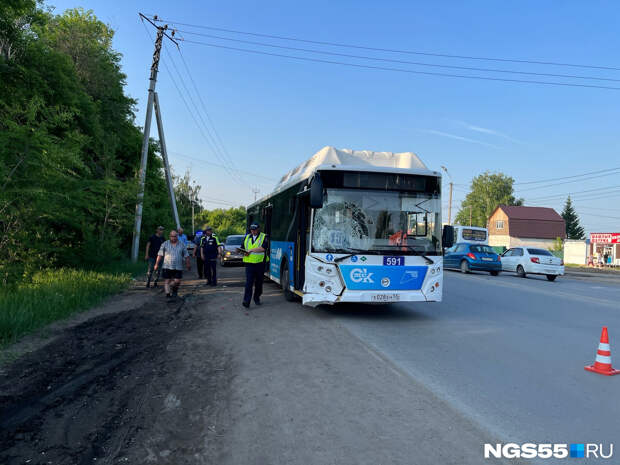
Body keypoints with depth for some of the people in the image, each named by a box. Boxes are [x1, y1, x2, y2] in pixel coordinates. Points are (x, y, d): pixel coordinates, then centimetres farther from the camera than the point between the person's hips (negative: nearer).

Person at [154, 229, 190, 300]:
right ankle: (168, 295, 8)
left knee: (177, 281, 0)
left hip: (178, 267, 1)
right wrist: (157, 264, 0)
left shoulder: (182, 245, 5)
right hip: (167, 267, -1)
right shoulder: (165, 244, 2)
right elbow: (160, 255, 3)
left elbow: (186, 256, 9)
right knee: (167, 281, 0)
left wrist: (187, 264, 7)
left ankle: (174, 290, 30)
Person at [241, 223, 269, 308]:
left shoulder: (264, 237, 0)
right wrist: (244, 252, -3)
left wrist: (251, 250, -17)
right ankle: (246, 301, -12)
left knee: (259, 282, 10)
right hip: (249, 263, 1)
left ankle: (257, 298, 28)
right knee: (248, 282, -9)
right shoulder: (247, 237, 14)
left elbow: (263, 248, -16)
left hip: (260, 263, -1)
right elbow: (243, 248, 20)